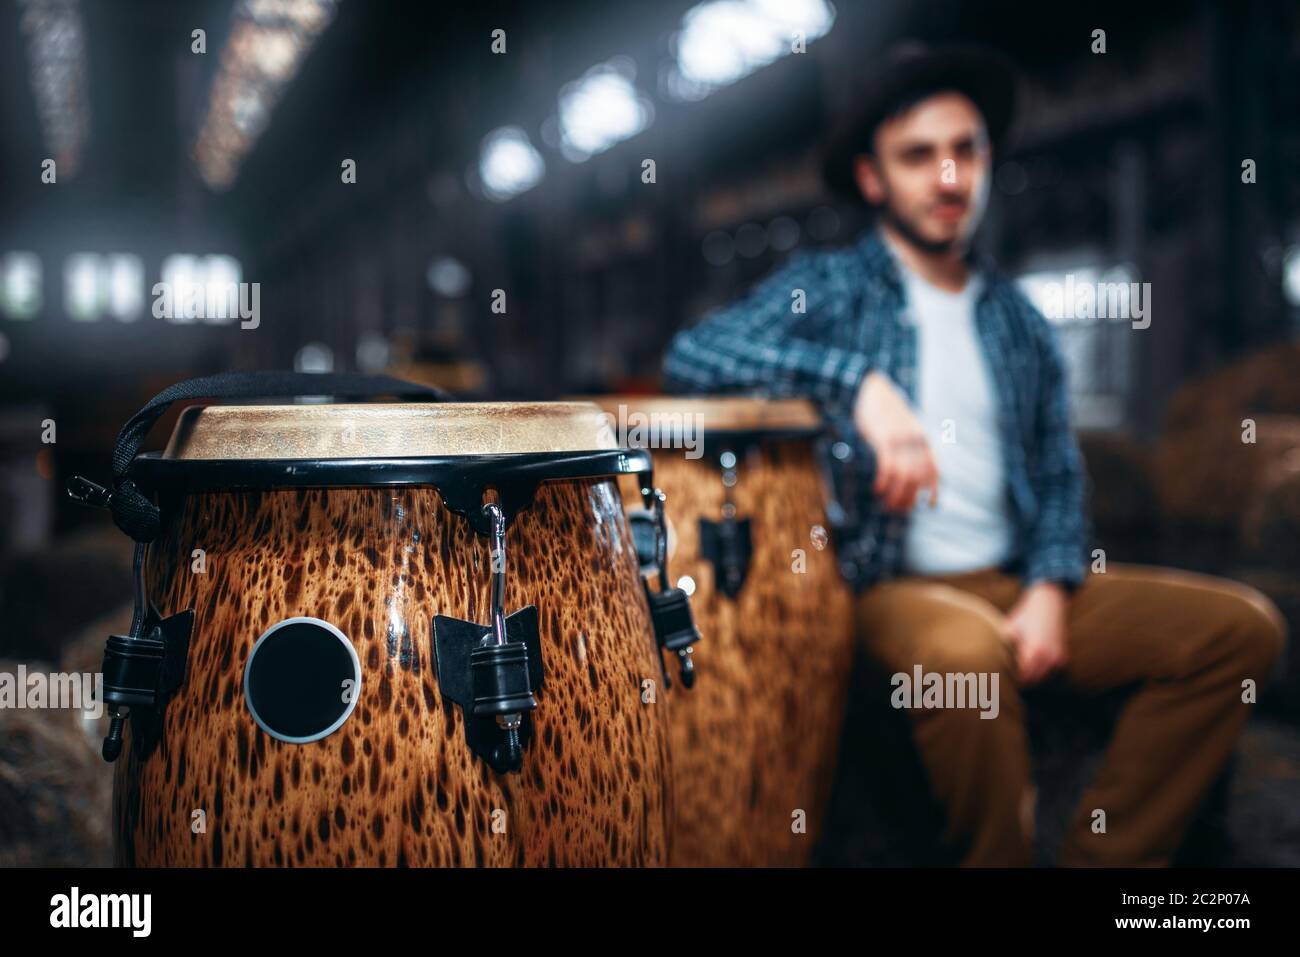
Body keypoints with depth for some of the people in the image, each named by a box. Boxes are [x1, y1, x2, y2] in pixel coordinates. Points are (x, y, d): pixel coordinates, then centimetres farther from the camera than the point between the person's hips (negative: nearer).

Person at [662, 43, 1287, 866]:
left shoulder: (1018, 320, 16)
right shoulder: (828, 287, 1)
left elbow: (1059, 470, 14)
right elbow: (691, 356, -15)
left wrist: (1050, 589, -5)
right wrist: (859, 382, -26)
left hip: (1014, 583, 5)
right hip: (891, 587, -5)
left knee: (1243, 626, -12)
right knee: (965, 650, -38)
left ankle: (1103, 857, -6)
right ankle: (1002, 857, -12)